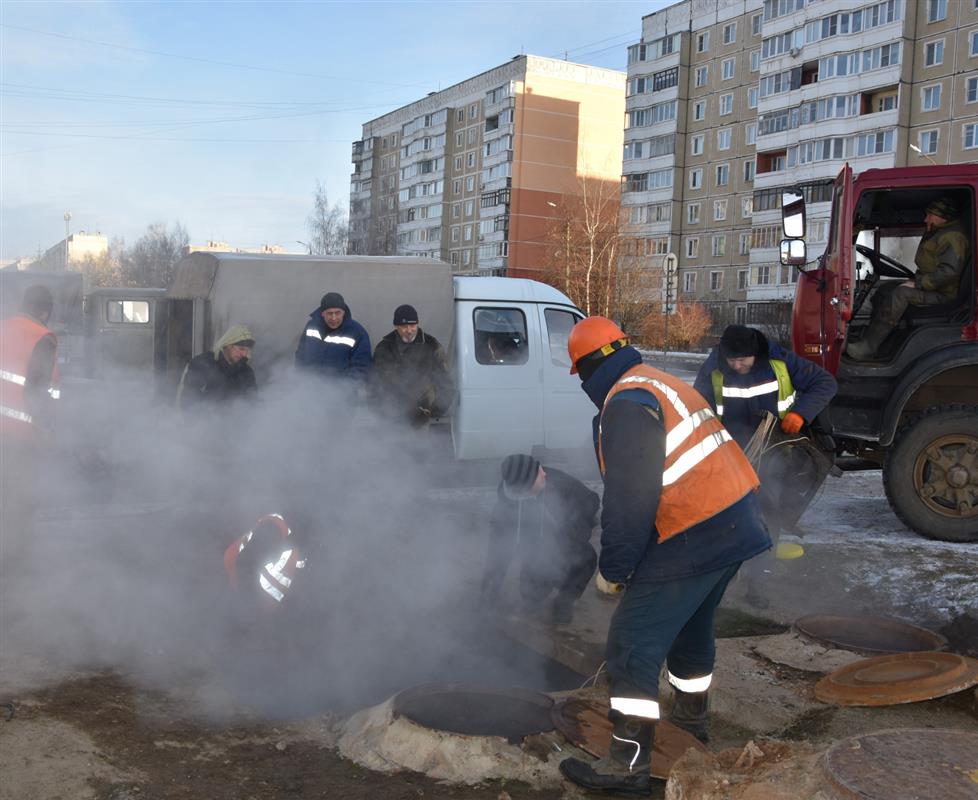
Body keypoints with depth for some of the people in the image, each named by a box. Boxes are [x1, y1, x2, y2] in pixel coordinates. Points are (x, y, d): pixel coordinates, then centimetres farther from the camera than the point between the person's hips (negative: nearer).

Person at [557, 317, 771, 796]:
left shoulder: (627, 403, -15)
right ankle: (690, 719, 45)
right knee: (690, 626, 27)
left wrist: (612, 568, -8)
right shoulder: (666, 385, 16)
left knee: (634, 644, -3)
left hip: (694, 537, -10)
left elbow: (630, 499, -20)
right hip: (735, 522, 10)